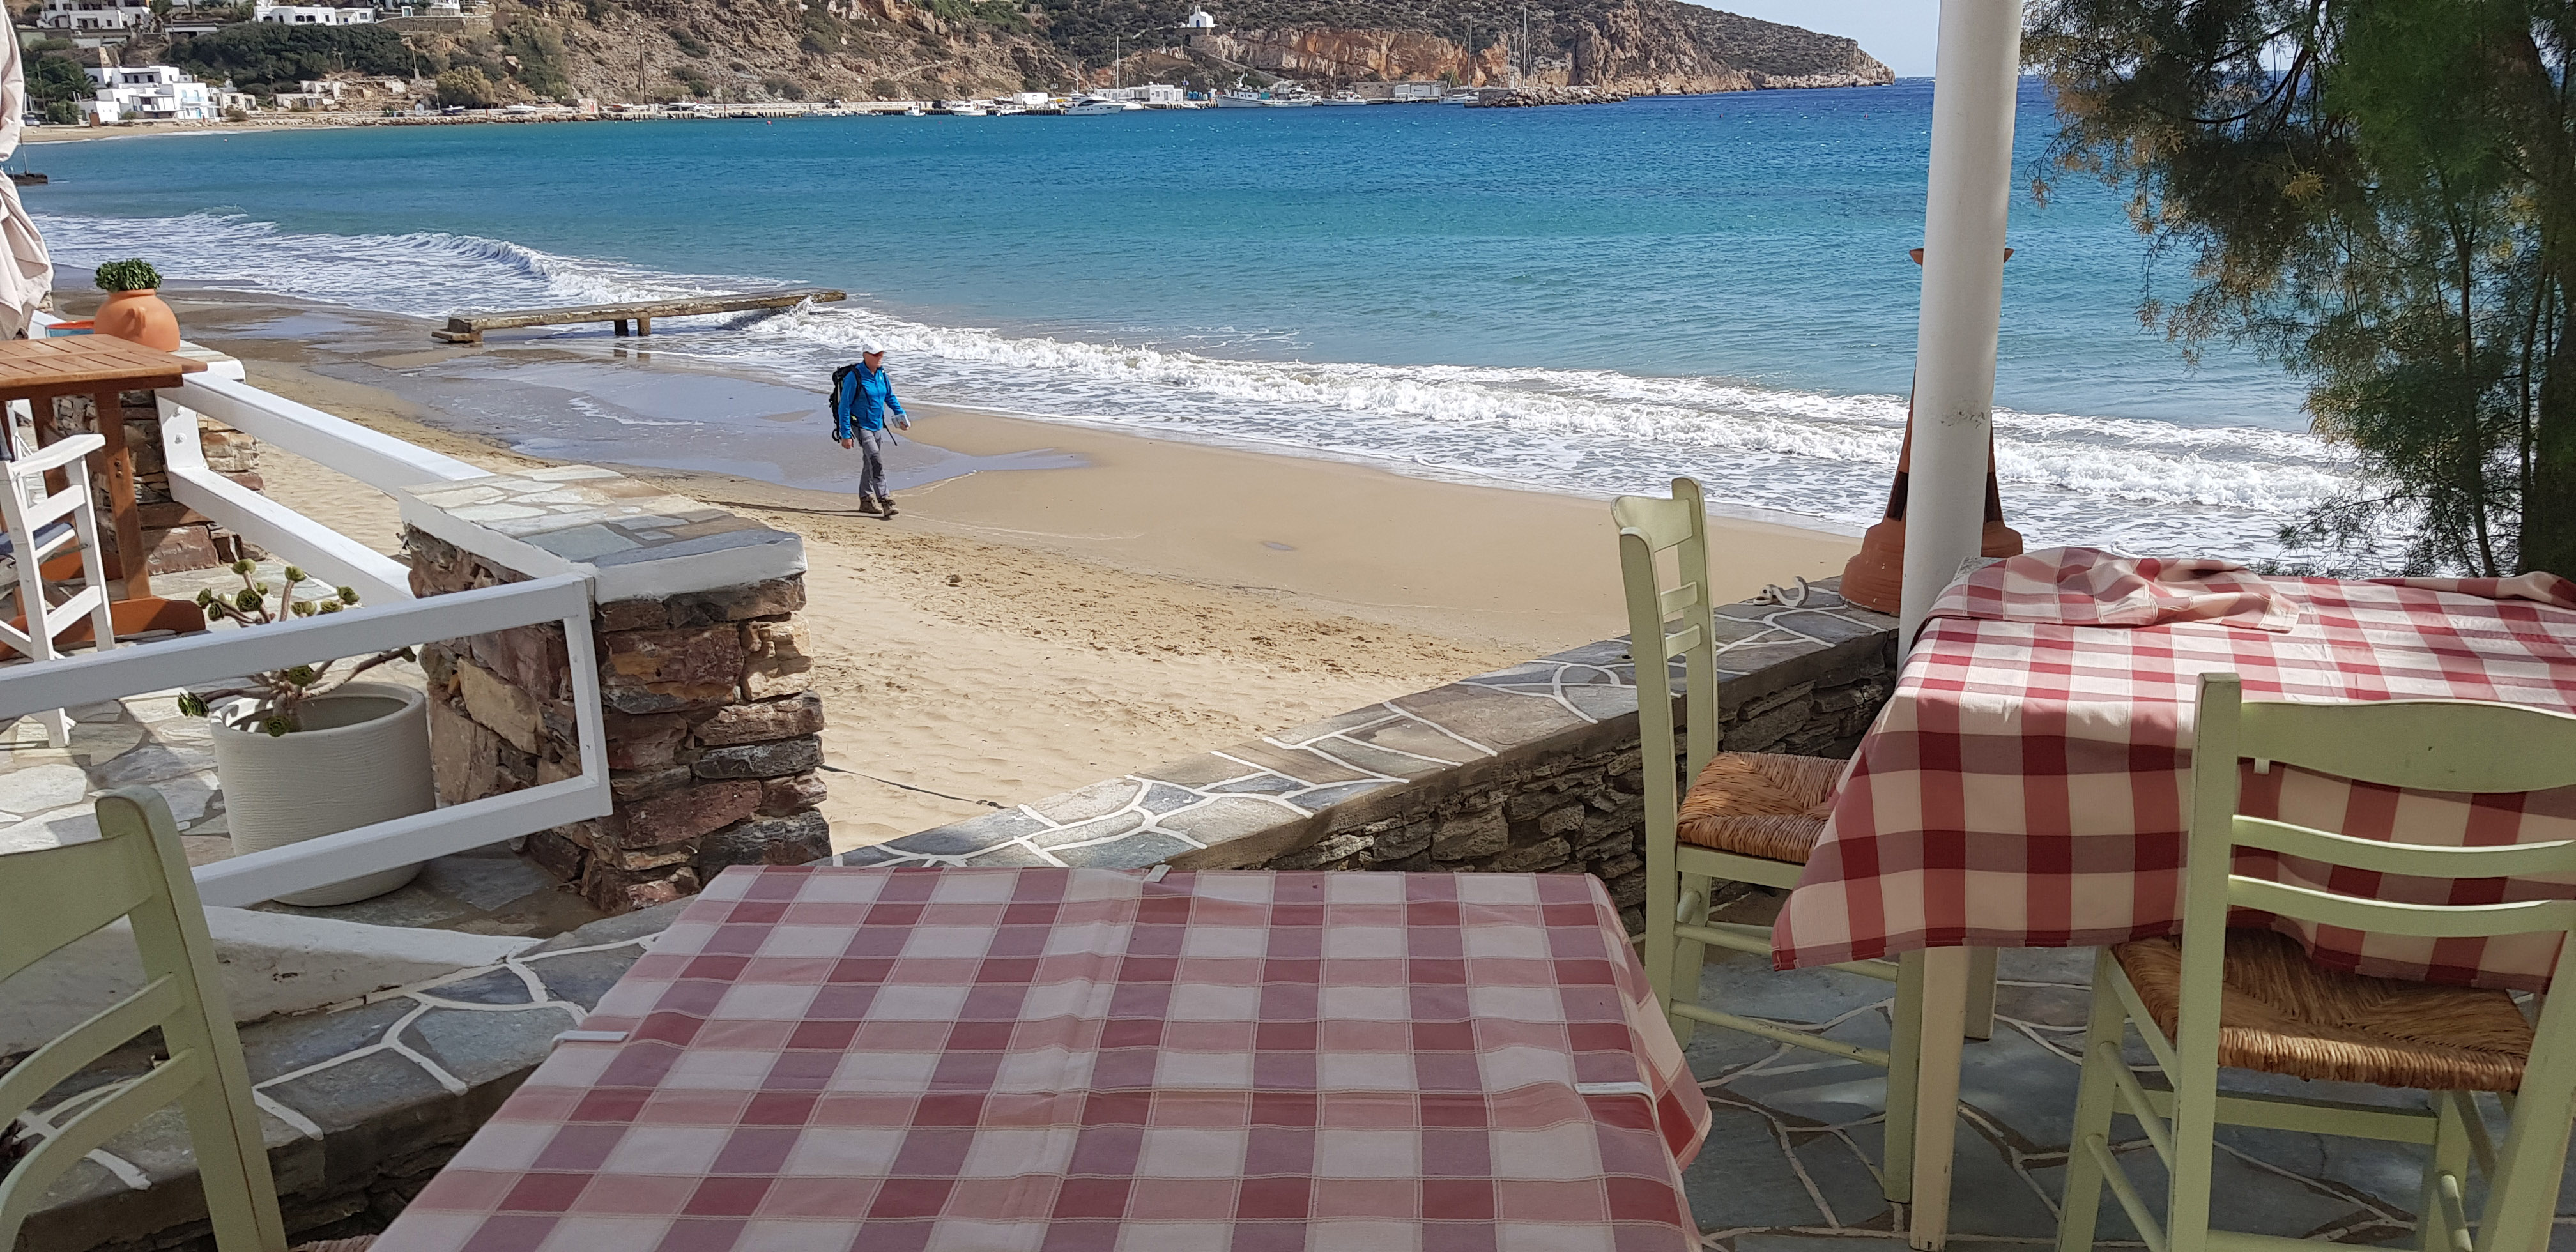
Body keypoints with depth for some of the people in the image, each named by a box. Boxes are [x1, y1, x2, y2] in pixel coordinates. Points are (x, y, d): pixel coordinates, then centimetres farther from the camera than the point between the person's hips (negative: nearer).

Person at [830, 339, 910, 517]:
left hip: (877, 426, 8)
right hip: (861, 426, -8)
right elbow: (844, 407, -15)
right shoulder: (854, 377, -18)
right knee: (877, 462, -20)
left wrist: (900, 414, 7)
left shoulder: (881, 374, 3)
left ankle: (866, 500, 28)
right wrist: (845, 434, -17)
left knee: (870, 463, 16)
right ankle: (884, 501, -22)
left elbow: (890, 396, 21)